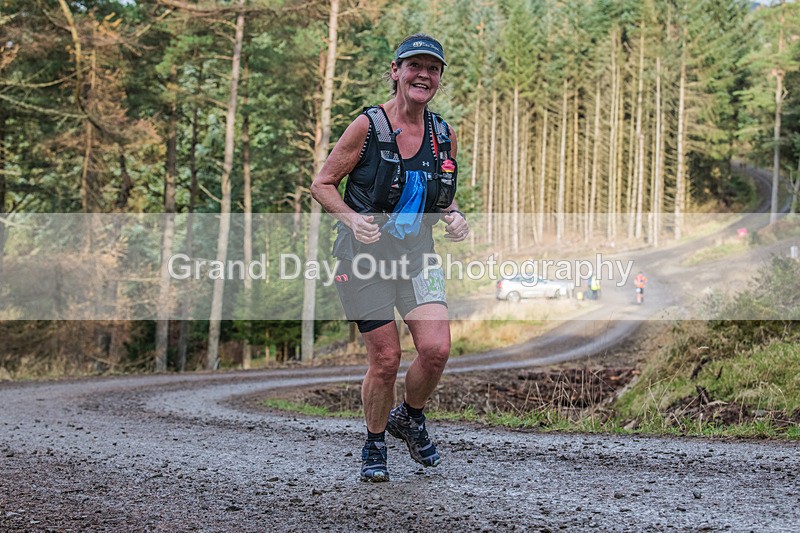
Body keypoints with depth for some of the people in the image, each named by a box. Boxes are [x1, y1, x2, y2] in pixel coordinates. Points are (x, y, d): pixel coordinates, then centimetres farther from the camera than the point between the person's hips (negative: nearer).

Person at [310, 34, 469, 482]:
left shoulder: (445, 135, 4)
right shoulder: (367, 126, -10)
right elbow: (322, 184, -4)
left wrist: (454, 217, -3)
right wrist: (352, 218, -22)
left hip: (417, 255, 4)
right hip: (367, 256, -4)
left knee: (437, 349, -14)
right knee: (386, 358, -4)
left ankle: (410, 418, 17)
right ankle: (375, 446, 21)